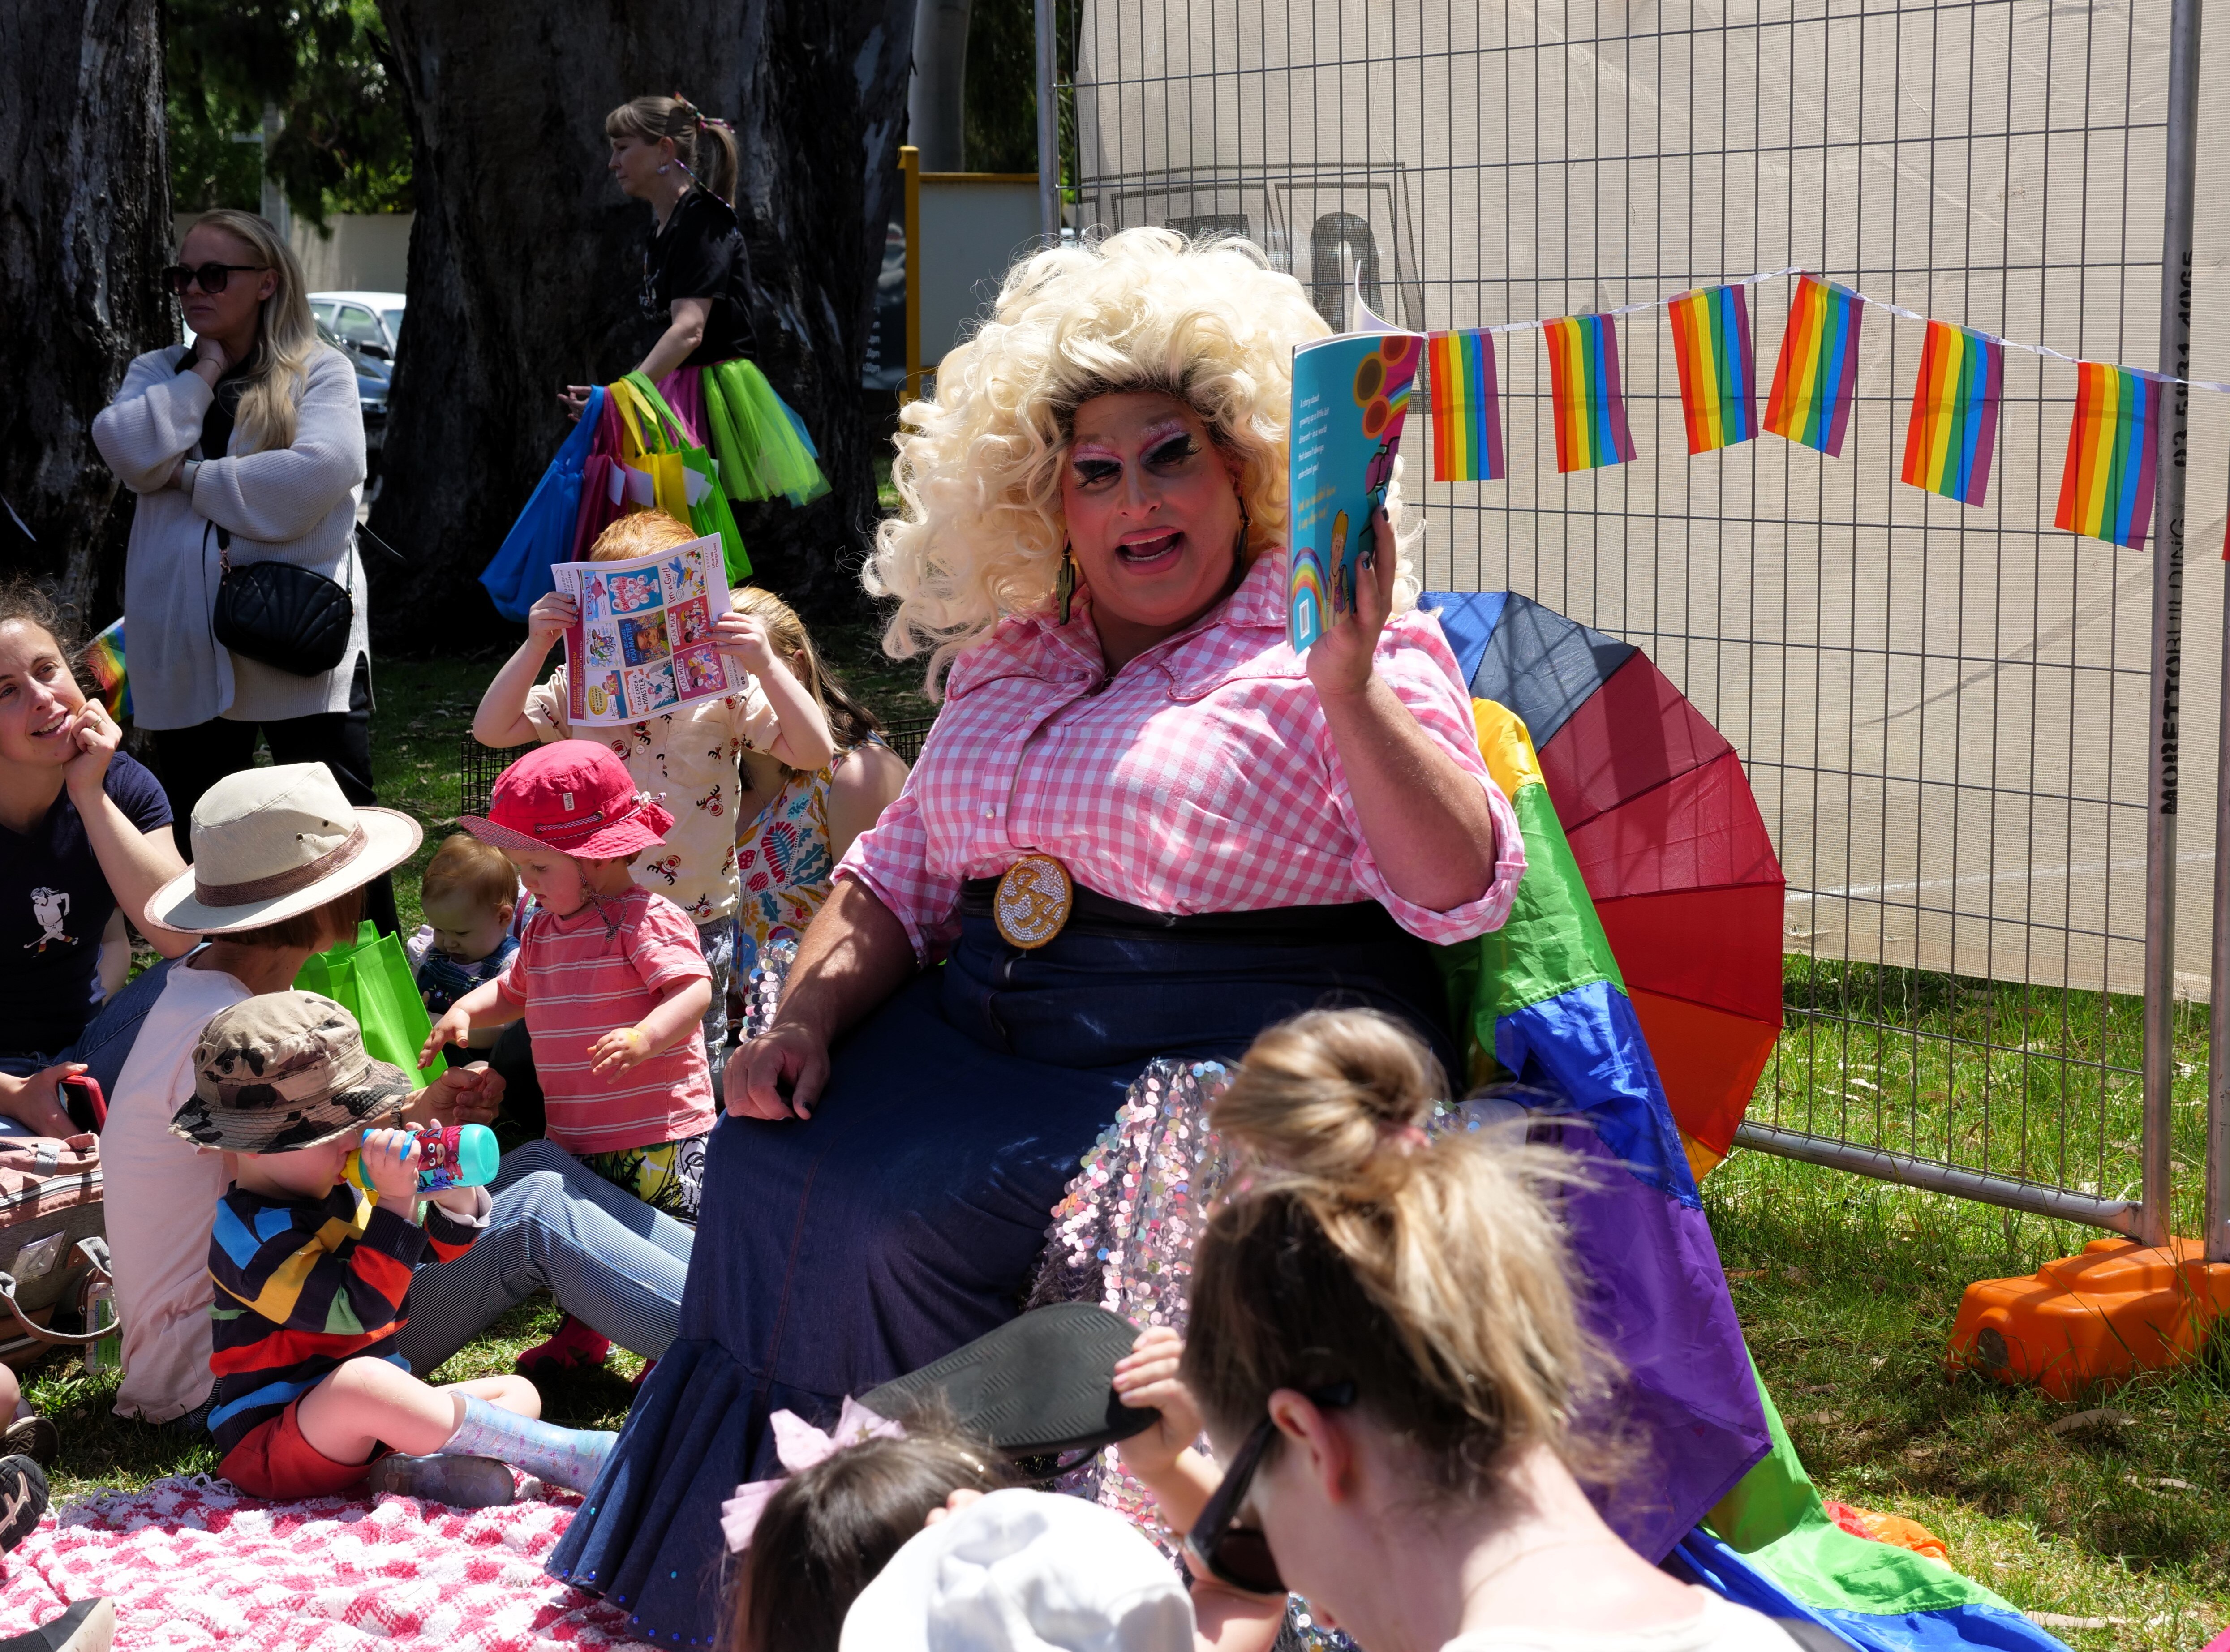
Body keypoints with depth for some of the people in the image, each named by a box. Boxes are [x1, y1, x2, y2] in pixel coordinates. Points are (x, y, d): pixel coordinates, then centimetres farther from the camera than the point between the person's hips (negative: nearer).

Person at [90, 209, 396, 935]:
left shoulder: (320, 372, 2)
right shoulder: (159, 373, 14)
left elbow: (320, 472, -17)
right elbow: (131, 449, -7)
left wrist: (193, 479, -10)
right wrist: (205, 372, -3)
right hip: (186, 649, 4)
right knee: (196, 846, 12)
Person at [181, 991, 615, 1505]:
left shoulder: (345, 1190, 8)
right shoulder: (250, 1233, -18)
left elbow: (447, 1242, 17)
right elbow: (360, 1308, -28)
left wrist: (452, 1197, -5)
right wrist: (396, 1204, -28)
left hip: (370, 1428, 9)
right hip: (272, 1440, -9)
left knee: (519, 1391, 5)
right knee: (360, 1380, -39)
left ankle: (421, 1467, -29)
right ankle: (567, 1456, -35)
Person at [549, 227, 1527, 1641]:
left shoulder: (1319, 649, -5)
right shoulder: (1013, 661, 16)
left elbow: (1462, 895, -17)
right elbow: (899, 875, 21)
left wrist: (1349, 687, -29)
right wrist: (809, 1014, 3)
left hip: (1230, 1059, -7)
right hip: (985, 1029, 7)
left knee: (921, 1223, -24)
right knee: (773, 1172, -12)